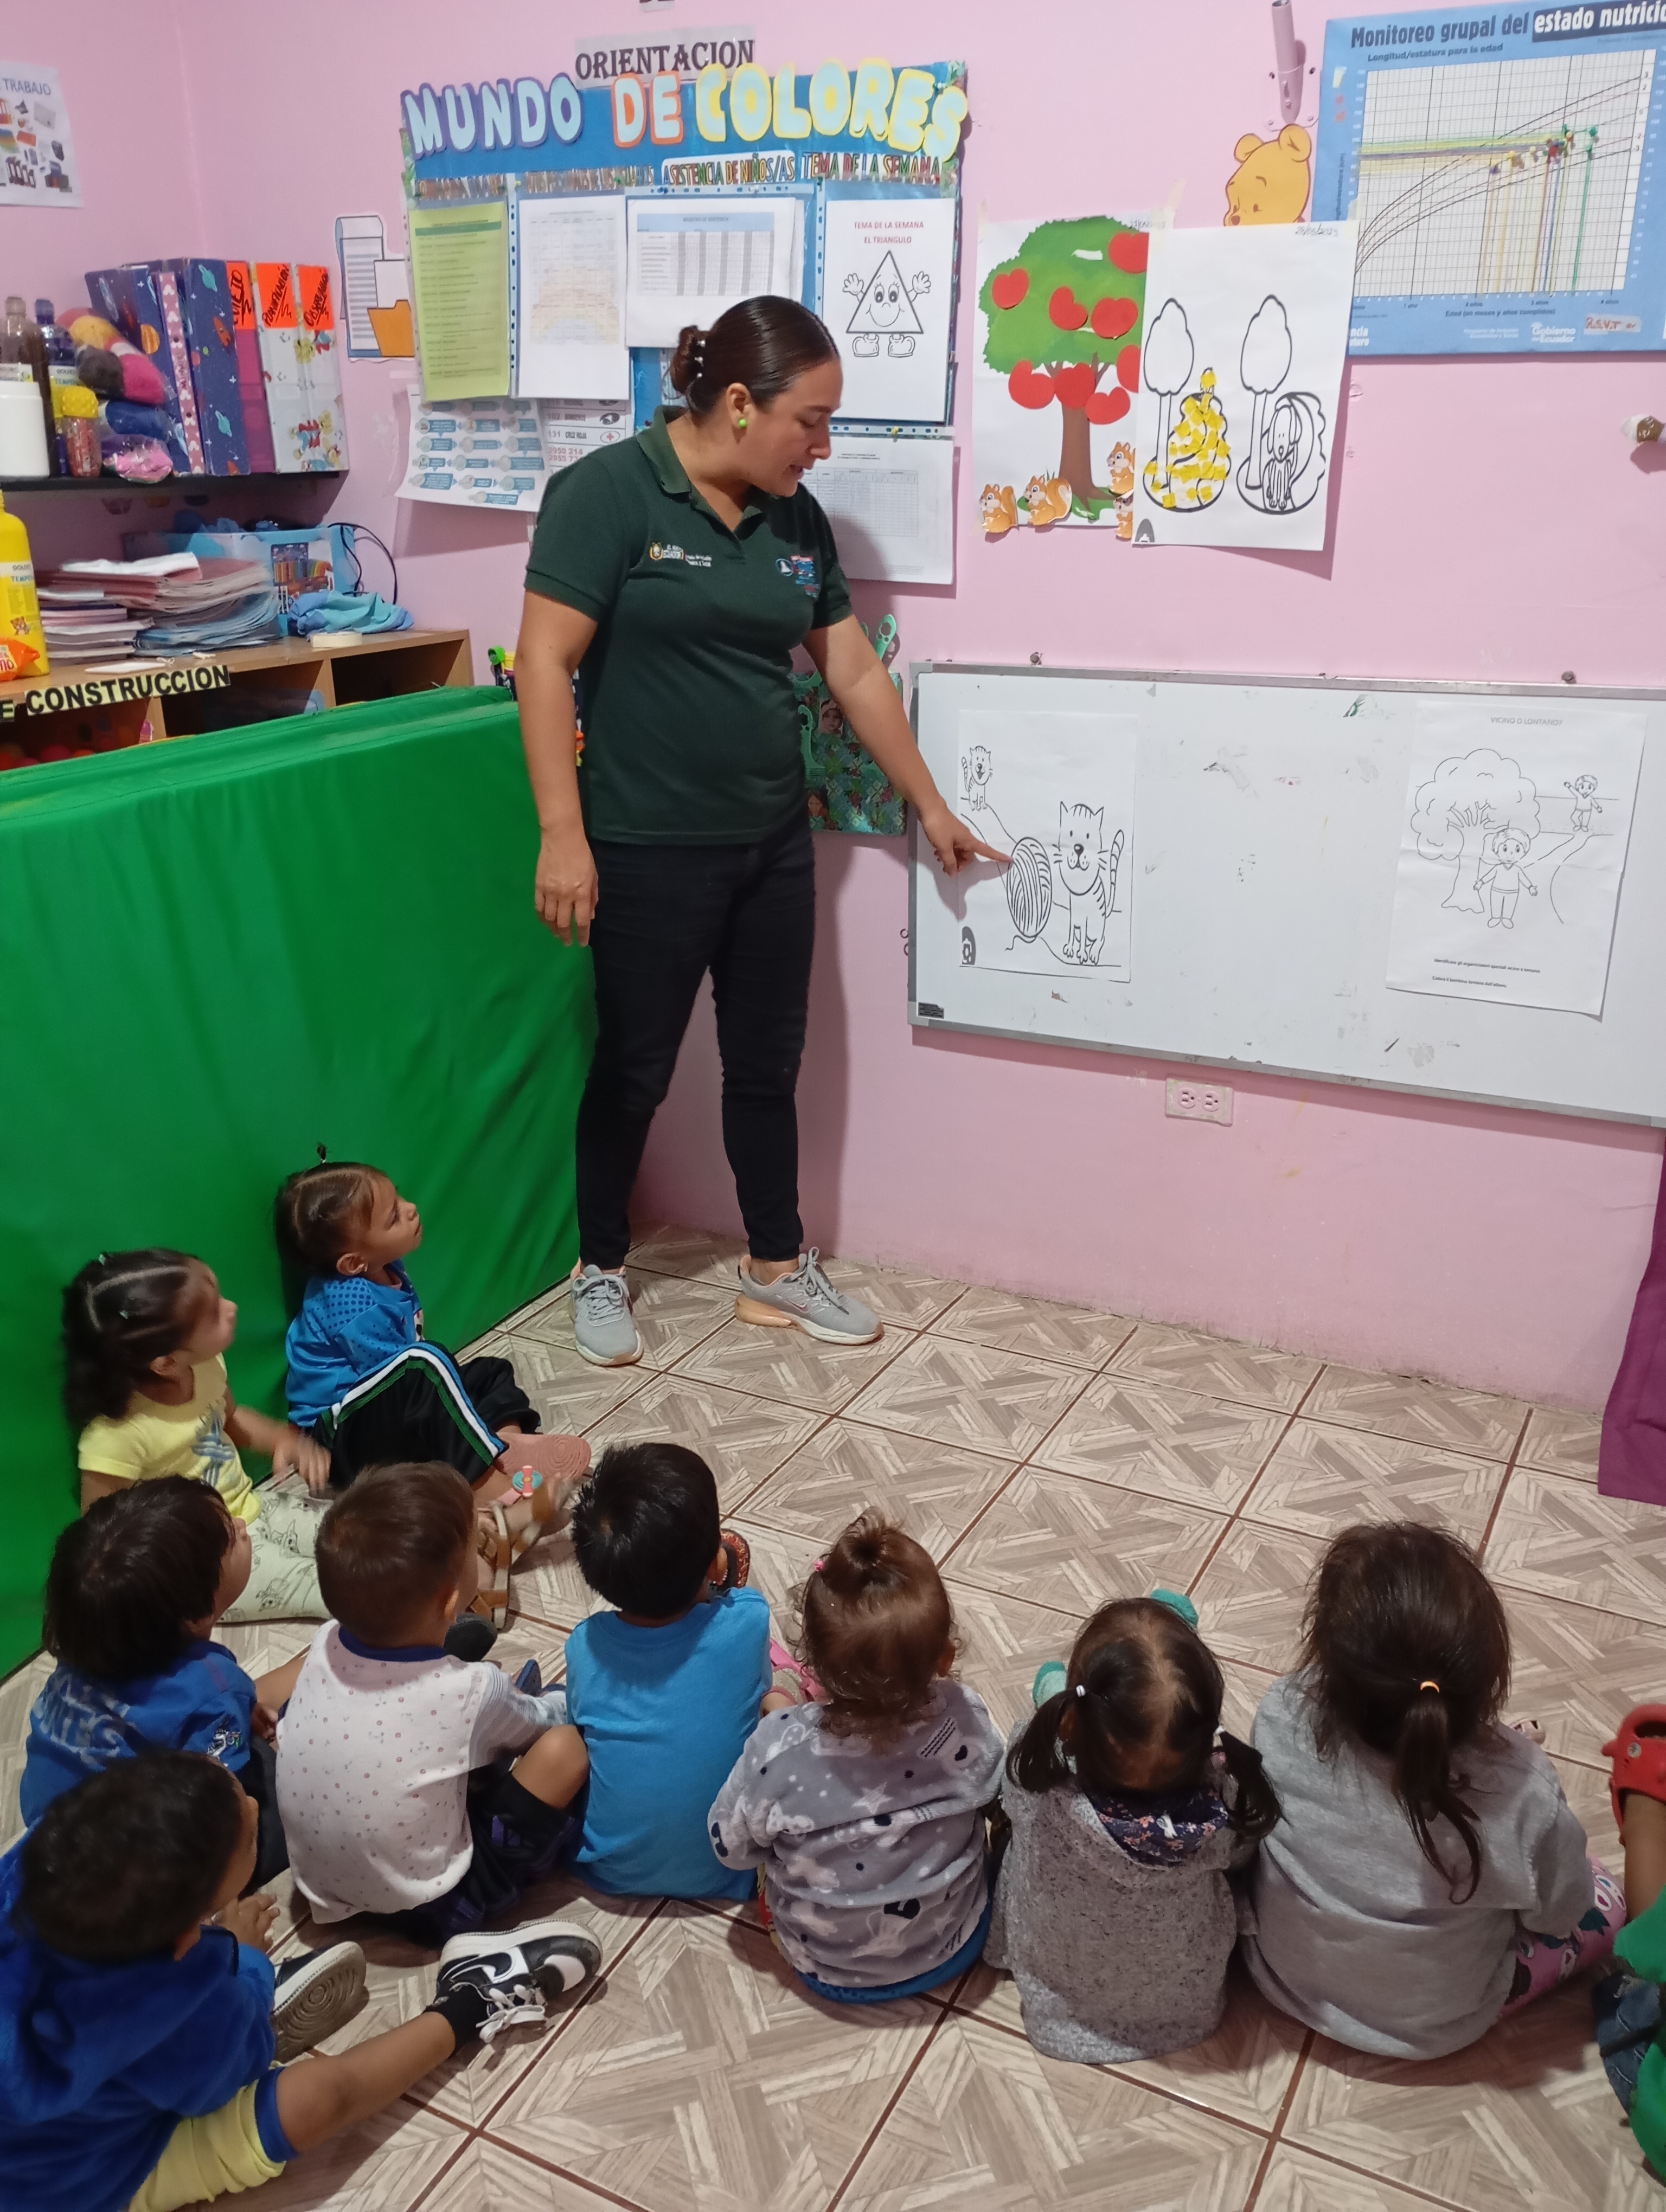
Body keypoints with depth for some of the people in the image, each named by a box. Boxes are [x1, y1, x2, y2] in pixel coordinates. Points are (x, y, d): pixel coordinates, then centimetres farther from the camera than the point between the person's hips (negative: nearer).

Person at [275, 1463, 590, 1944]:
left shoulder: (325, 1646, -13)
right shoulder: (471, 1690, -24)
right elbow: (539, 1724, -1)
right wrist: (565, 1704, 23)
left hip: (320, 1883, 6)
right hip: (427, 1909, -5)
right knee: (564, 1748, -9)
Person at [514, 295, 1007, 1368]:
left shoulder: (797, 522, 6)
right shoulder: (609, 493, -12)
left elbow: (857, 674, 12)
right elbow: (546, 659, -16)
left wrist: (932, 807, 16)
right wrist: (563, 832, -21)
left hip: (775, 841, 6)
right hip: (649, 849, -6)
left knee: (769, 1063, 14)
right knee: (637, 1068, 7)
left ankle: (776, 1267, 31)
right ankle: (602, 1269, 28)